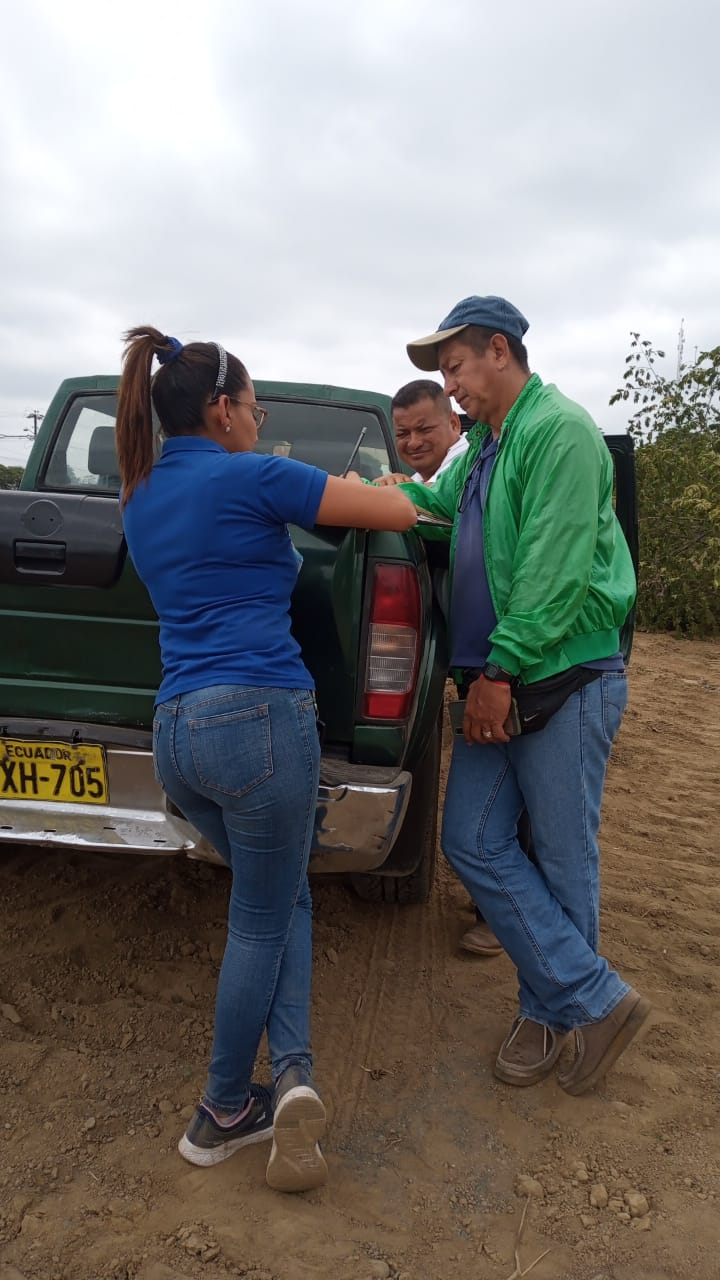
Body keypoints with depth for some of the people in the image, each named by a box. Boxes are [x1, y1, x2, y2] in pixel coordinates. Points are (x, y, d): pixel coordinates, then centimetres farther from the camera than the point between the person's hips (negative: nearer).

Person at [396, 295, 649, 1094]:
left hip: (564, 683, -9)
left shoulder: (559, 430, -12)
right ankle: (596, 1000, 17)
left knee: (562, 861, 4)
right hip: (499, 684, 9)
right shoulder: (482, 446, 18)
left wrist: (501, 671, -20)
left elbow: (555, 570, -20)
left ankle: (553, 1011, 23)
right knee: (473, 842, 6)